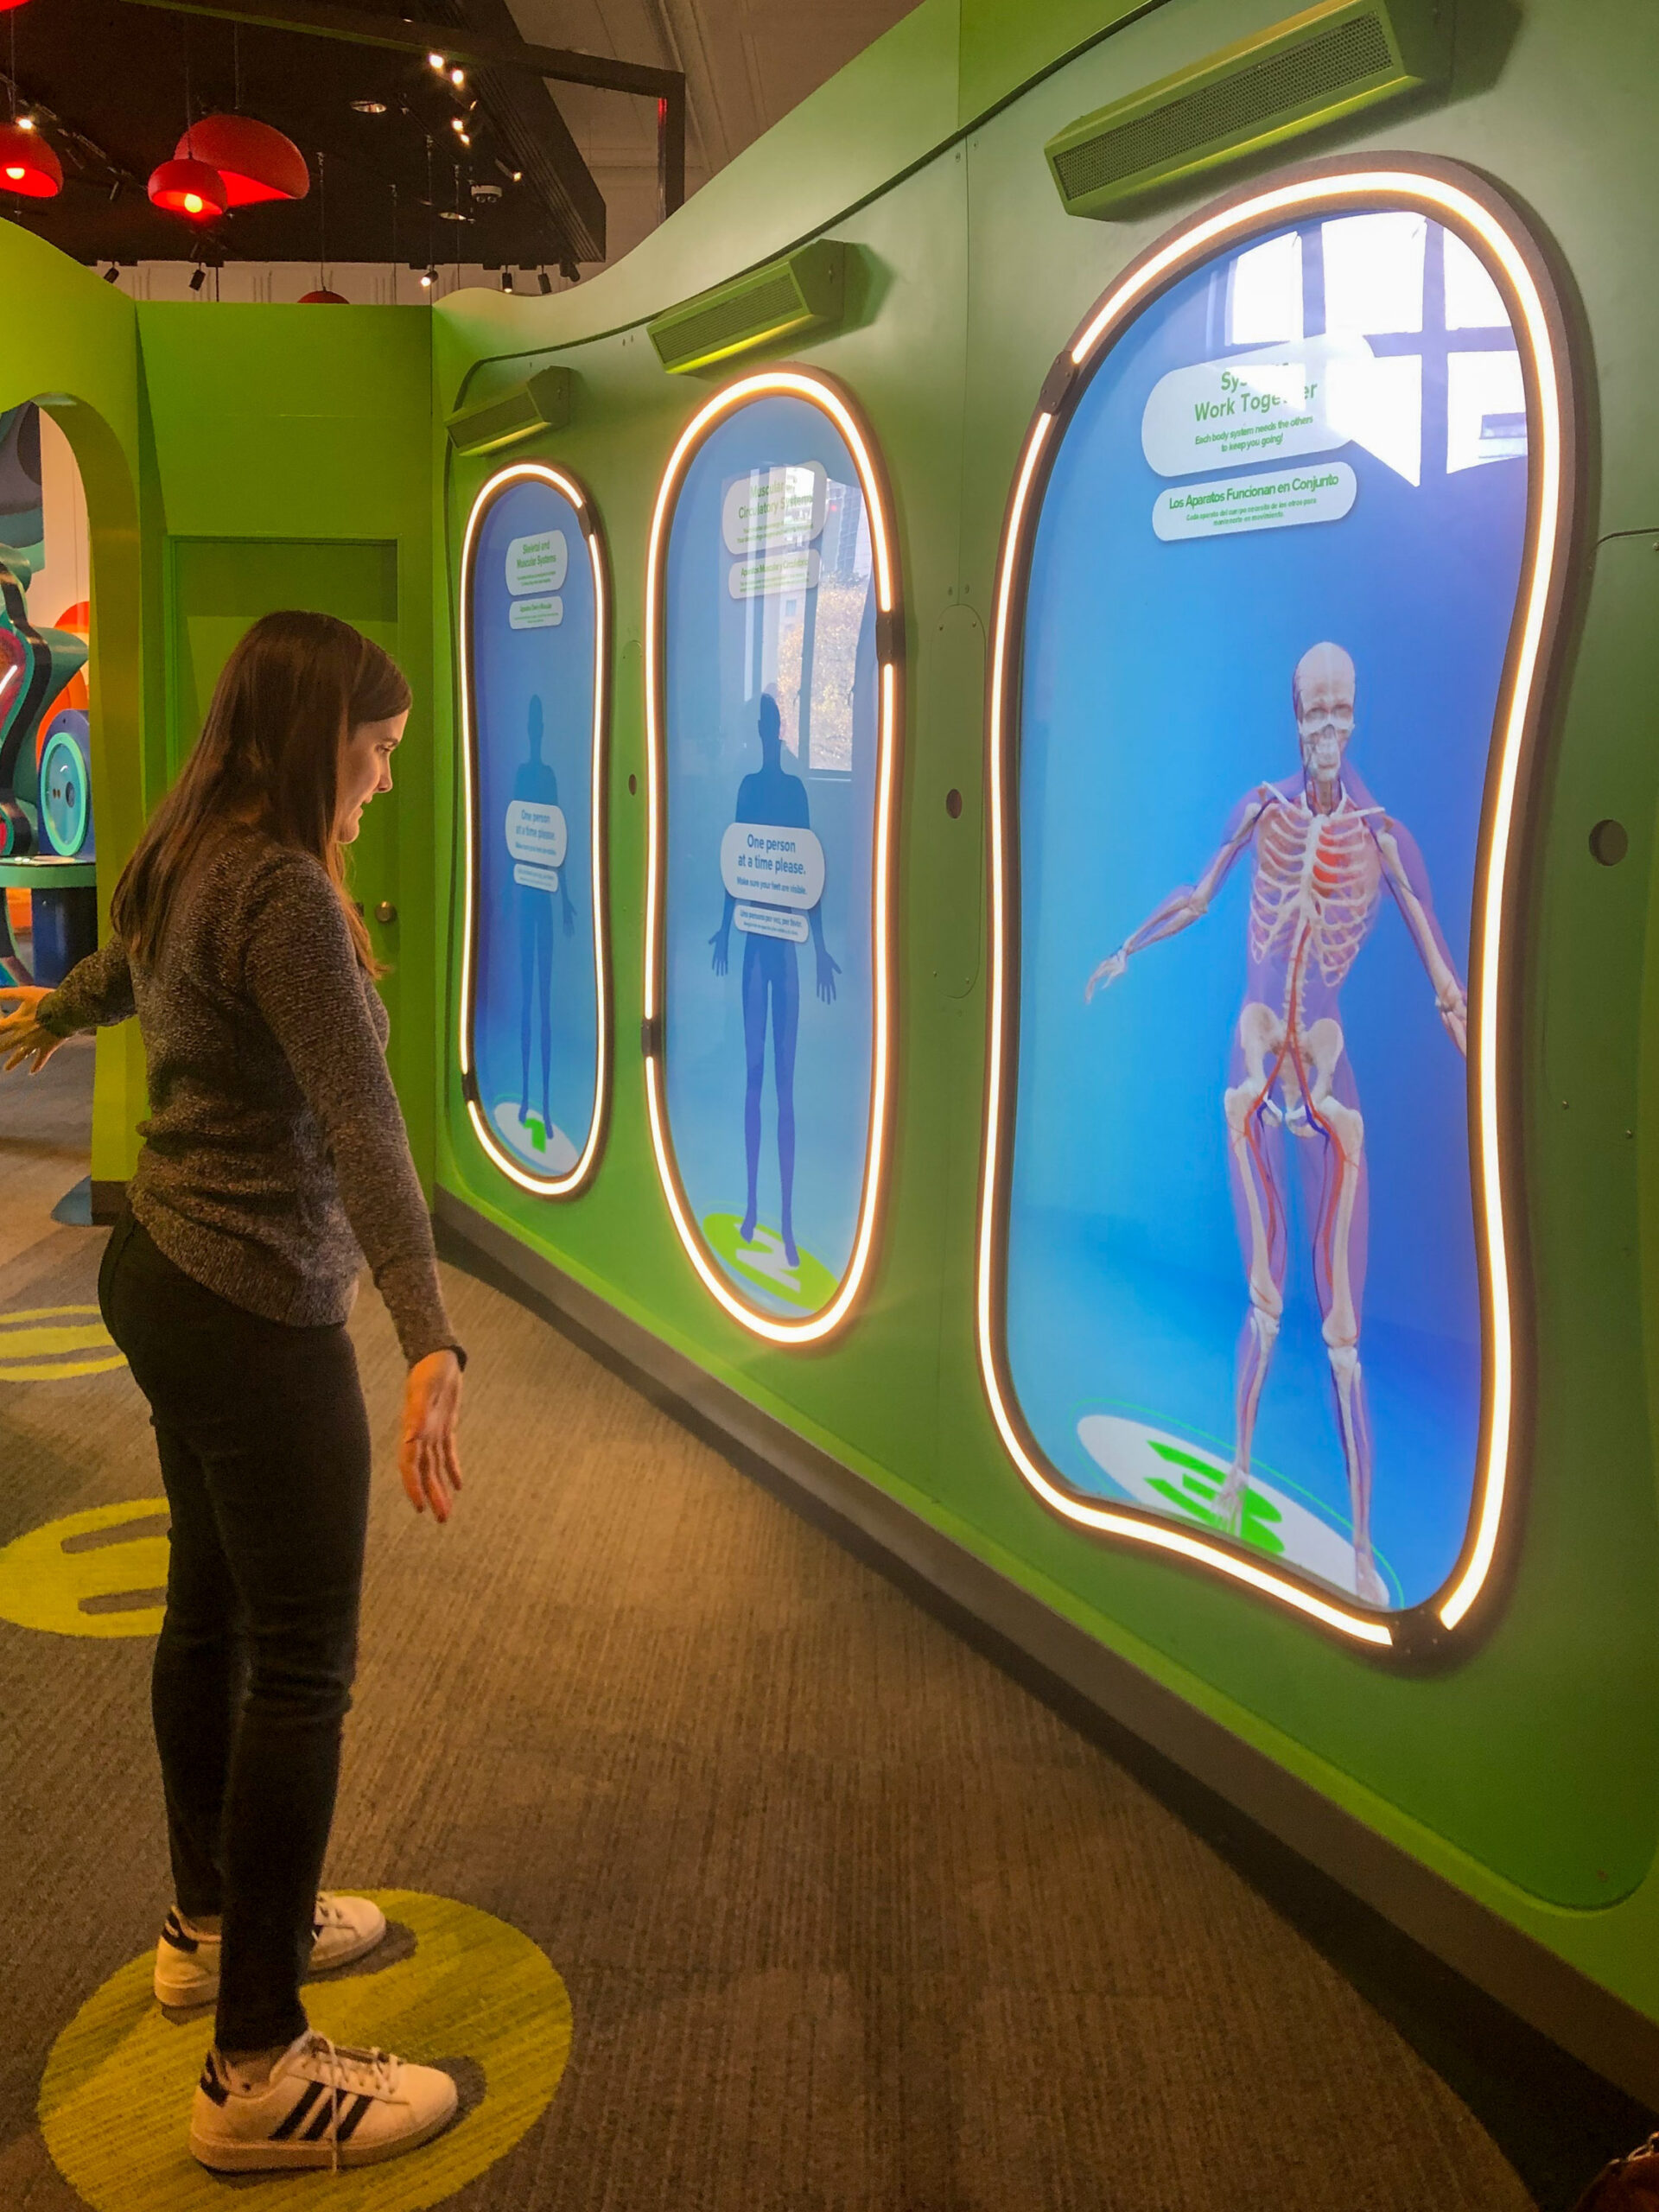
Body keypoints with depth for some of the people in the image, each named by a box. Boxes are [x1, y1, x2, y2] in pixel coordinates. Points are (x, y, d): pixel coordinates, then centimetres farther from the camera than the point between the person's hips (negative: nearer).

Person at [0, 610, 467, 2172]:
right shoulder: (280, 892, -22)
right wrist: (430, 1342, -38)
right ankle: (260, 2073, 9)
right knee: (301, 1668, -2)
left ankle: (213, 1922, 40)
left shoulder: (181, 867, 8)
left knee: (211, 1616, 21)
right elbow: (359, 1123, -32)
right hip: (255, 1316, -10)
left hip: (161, 1279, 10)